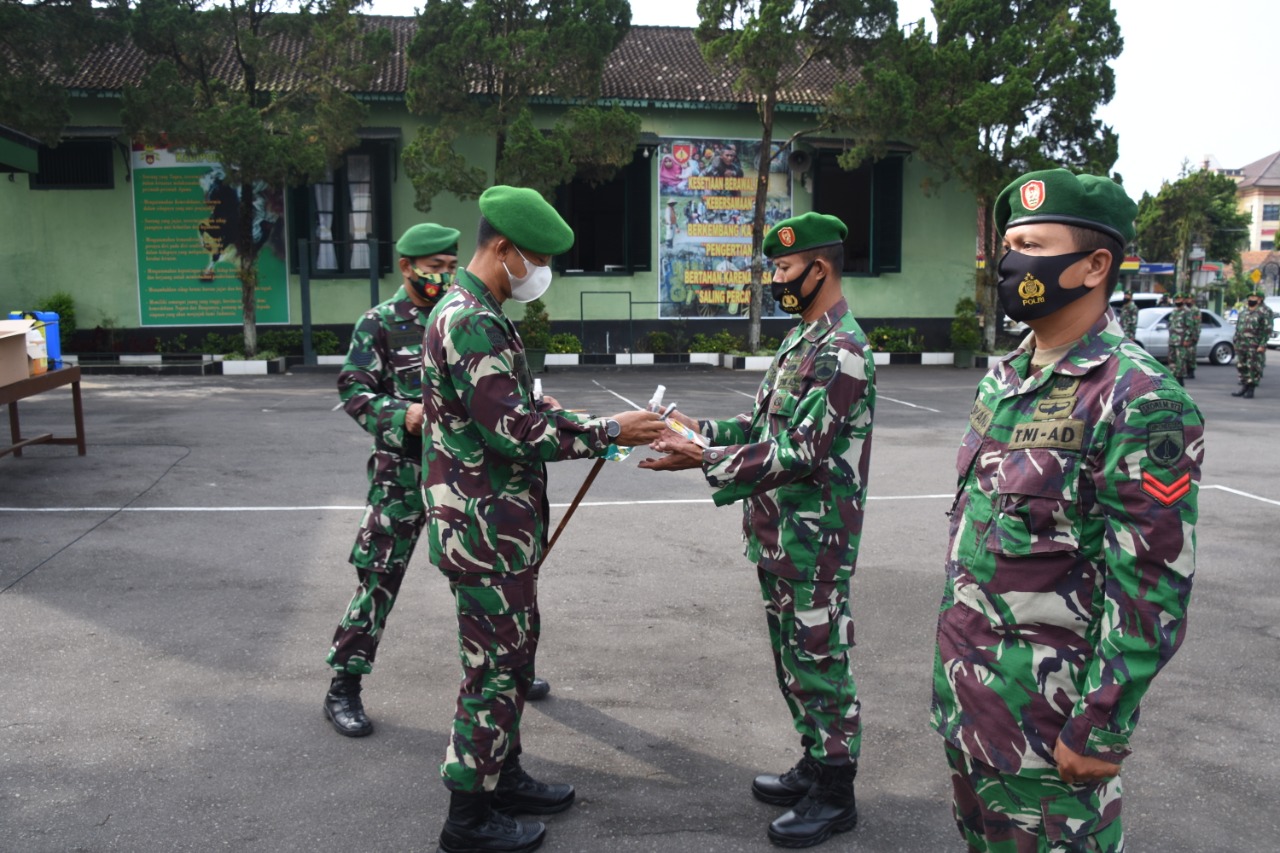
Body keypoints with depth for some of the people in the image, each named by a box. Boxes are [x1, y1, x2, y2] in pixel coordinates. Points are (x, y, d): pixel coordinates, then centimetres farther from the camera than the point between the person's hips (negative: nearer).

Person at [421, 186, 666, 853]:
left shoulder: (476, 315, 14)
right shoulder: (470, 323, -20)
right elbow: (514, 431, -24)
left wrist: (560, 414, 8)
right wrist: (608, 432, -18)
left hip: (501, 526, 10)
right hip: (486, 530, -10)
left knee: (513, 654, 20)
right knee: (494, 667, 1)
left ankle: (502, 776, 36)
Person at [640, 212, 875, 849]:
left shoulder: (842, 352, -19)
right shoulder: (802, 340, 13)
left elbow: (801, 452, -24)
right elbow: (762, 424, 18)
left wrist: (704, 460, -24)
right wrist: (699, 430, 5)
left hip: (815, 539, -10)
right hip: (779, 534, 10)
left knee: (819, 660, 2)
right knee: (792, 656, 19)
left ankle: (835, 796, 18)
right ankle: (815, 767, 35)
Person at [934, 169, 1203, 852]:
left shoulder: (1139, 400, -18)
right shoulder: (1003, 379, 7)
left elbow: (1151, 588, -19)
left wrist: (1102, 729, -17)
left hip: (1044, 695, -7)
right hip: (963, 671, 8)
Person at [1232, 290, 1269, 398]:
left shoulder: (1264, 312, -6)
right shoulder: (1244, 312, 16)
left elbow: (1267, 330, -10)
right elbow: (1238, 327, 22)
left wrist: (1262, 345, -16)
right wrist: (1235, 341, 16)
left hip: (1255, 347, -7)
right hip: (1241, 344, 7)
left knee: (1254, 368, -4)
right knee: (1241, 366, 11)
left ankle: (1251, 390, 1)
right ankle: (1244, 387, 21)